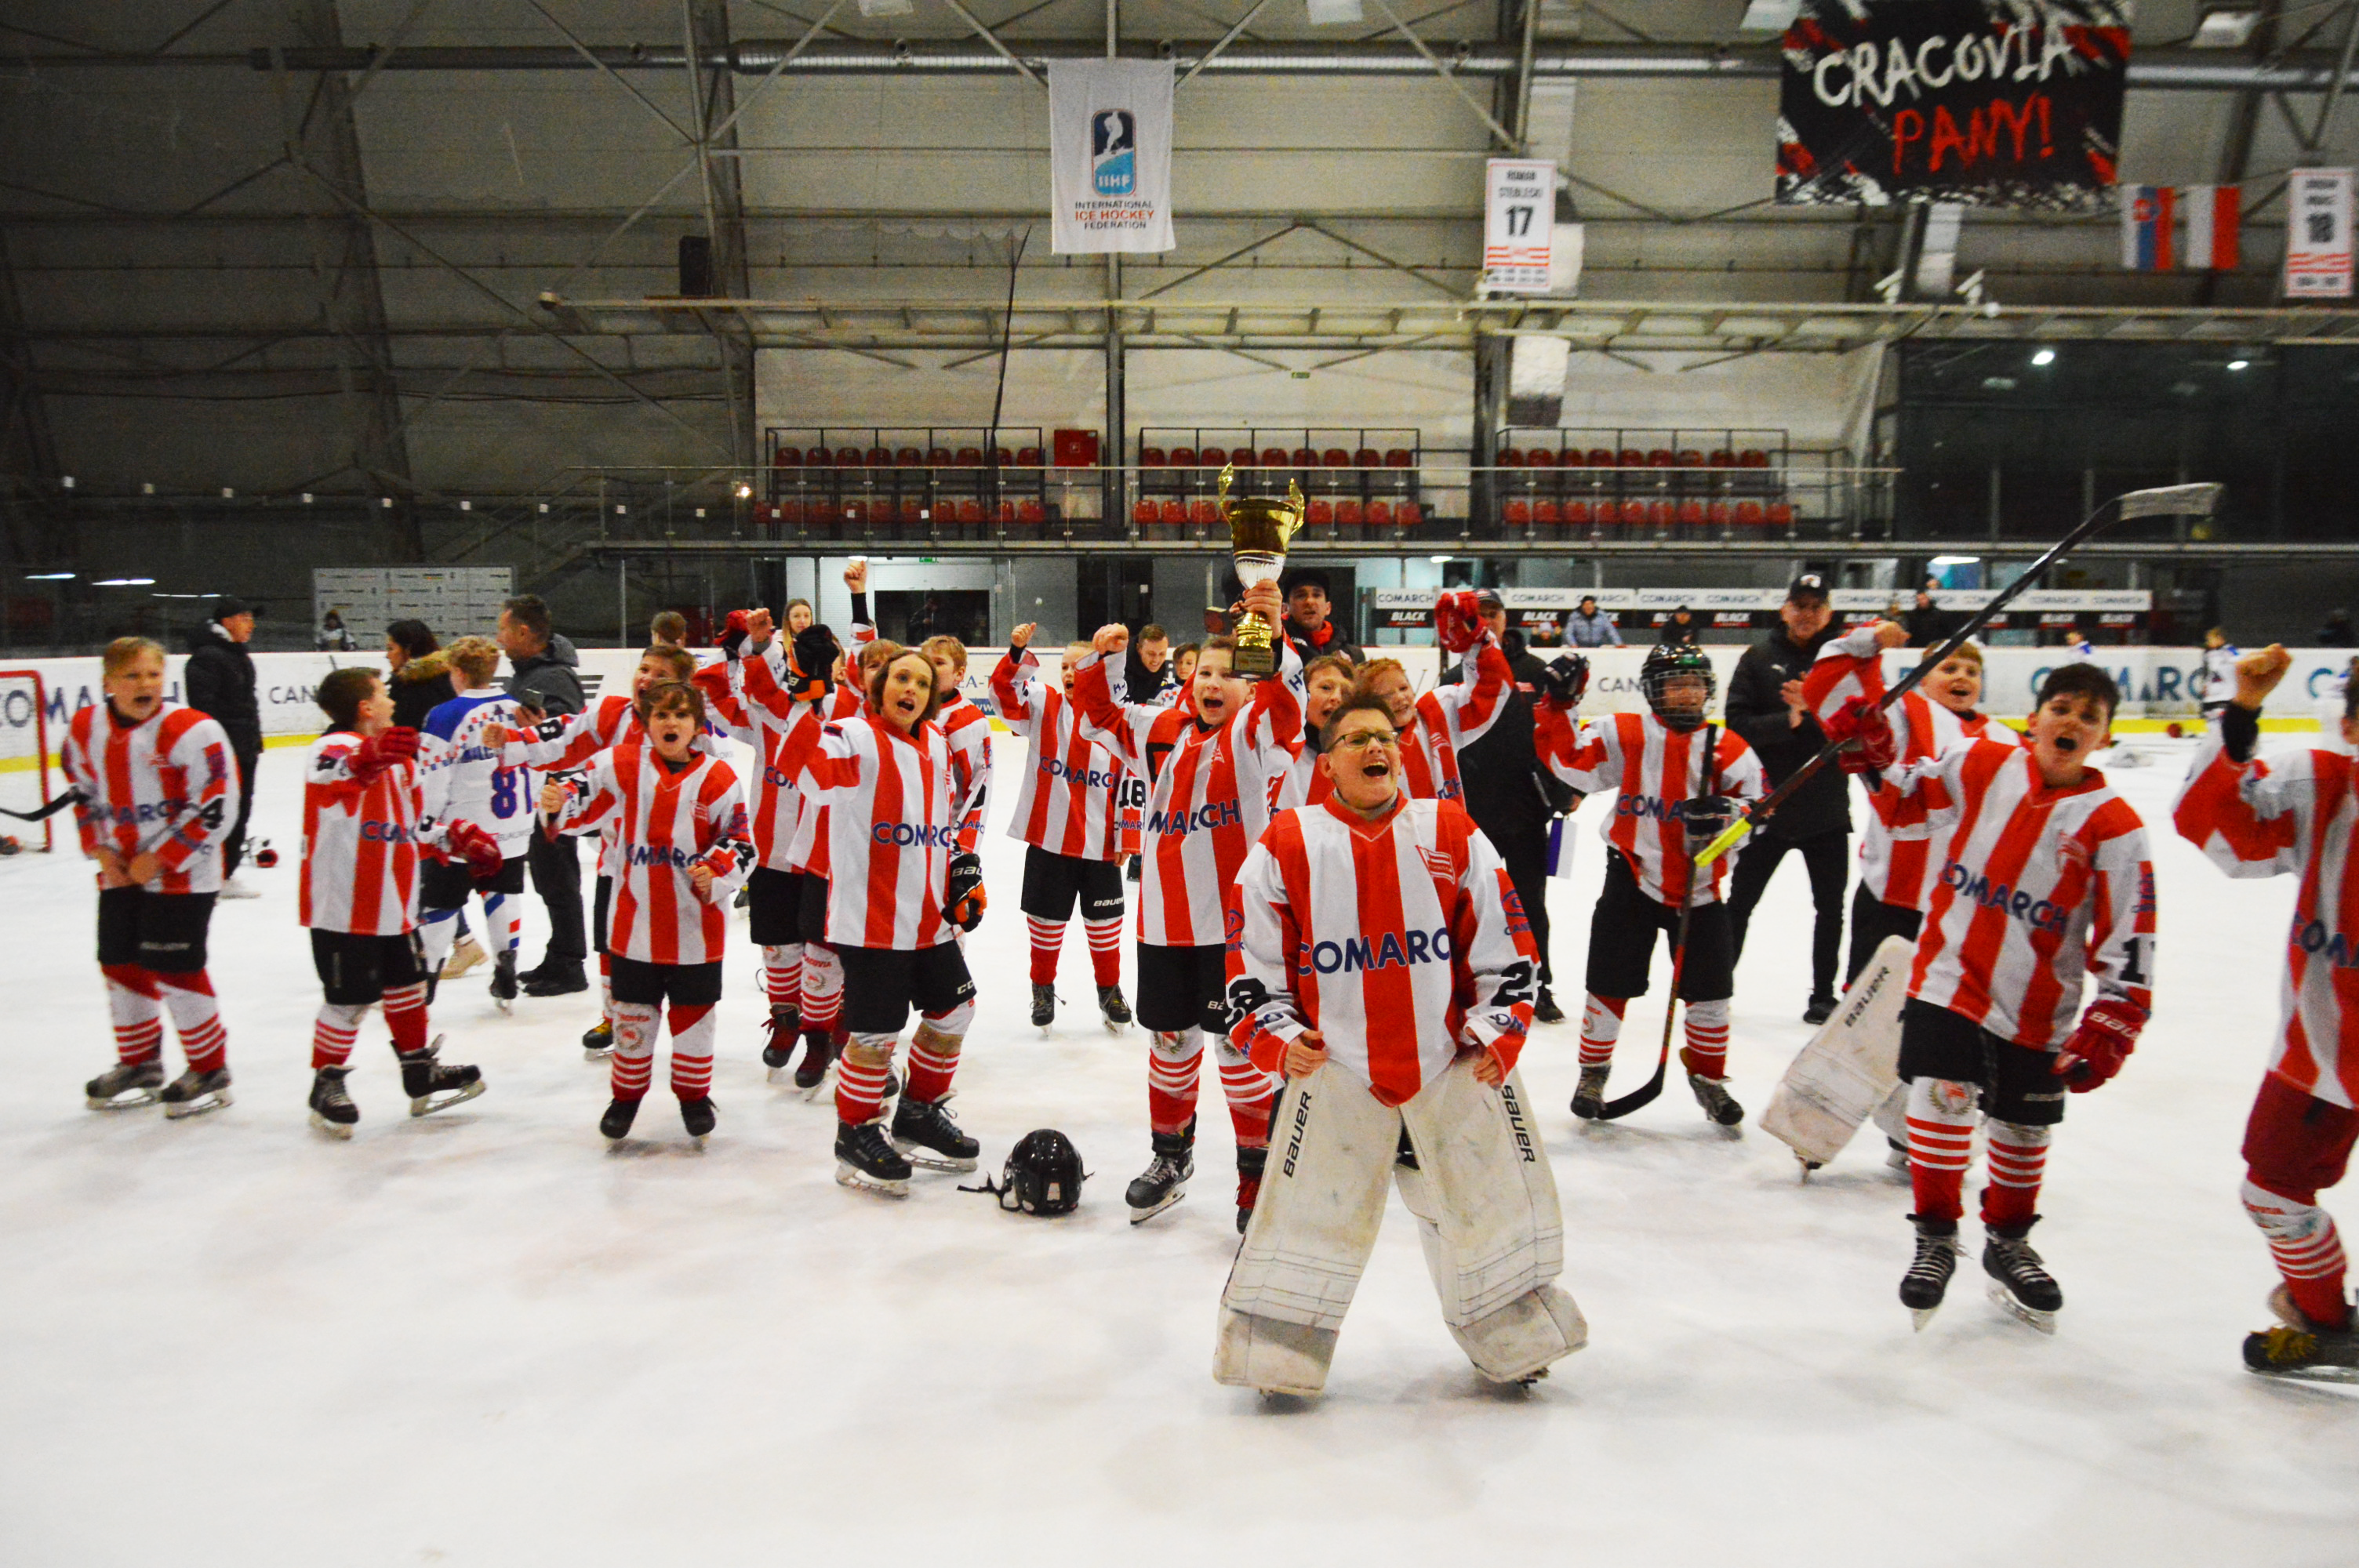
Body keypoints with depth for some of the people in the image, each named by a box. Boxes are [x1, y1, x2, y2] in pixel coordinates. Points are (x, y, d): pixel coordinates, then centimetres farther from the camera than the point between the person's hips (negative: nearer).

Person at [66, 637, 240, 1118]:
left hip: (183, 872, -7)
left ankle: (210, 1070, 10)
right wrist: (101, 850, 3)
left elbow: (215, 807, -18)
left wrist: (159, 858, -16)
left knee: (176, 968, -5)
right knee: (121, 964, 13)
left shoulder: (192, 731, -17)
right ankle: (140, 1065, 31)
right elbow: (83, 794, 16)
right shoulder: (84, 730, 3)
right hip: (121, 872, 7)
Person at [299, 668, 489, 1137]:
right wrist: (367, 760, -60)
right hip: (343, 908, -9)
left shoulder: (399, 756, 15)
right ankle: (327, 1085, 19)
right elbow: (324, 774, -41)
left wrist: (456, 837, 17)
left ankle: (422, 1078, 32)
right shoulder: (337, 746, -15)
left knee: (408, 988, 18)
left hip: (395, 903, 9)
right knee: (350, 1001, 0)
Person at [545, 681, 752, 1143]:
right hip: (635, 919, 1)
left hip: (698, 921, 0)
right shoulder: (620, 766, -3)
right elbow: (583, 800, 2)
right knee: (633, 1012, 12)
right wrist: (559, 805, -20)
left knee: (695, 1012, 11)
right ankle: (627, 1093, 33)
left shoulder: (718, 777, -5)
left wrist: (715, 875, -16)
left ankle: (694, 1094, 31)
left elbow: (741, 844, -1)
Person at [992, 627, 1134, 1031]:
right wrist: (1018, 652, -33)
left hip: (1100, 844, 0)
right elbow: (1004, 690, -17)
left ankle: (1110, 989, 32)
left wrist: (1126, 837, 0)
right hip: (1048, 839, 0)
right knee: (1046, 919, 12)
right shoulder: (1044, 705, -1)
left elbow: (1131, 782, 0)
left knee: (1104, 923, 12)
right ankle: (1043, 987, 32)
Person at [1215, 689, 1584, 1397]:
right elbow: (1250, 954, 2)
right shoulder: (1286, 846, -4)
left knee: (1489, 1202, 10)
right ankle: (1274, 1354, 20)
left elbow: (1504, 940, 6)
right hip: (1333, 1067, -2)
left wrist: (1498, 1027, -1)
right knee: (1309, 1210, 0)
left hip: (1455, 1062, 2)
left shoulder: (1453, 834, 1)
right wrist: (1277, 1036, -6)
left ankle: (1513, 1338, 33)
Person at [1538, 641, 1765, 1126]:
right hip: (1633, 875, -2)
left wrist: (1722, 813, -20)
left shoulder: (1728, 747, 0)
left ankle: (1708, 1076, 29)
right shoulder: (1624, 734, -3)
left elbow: (1756, 803, 0)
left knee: (1709, 988, 8)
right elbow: (1574, 764, -7)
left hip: (1699, 886, 2)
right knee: (1612, 981, 4)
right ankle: (1593, 1072, 24)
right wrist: (1558, 709, -16)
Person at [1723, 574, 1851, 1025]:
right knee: (1741, 901, 8)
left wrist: (1815, 707, -22)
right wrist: (1789, 721, -22)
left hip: (1826, 806, 1)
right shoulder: (1759, 658, -1)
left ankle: (1823, 994, 26)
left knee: (1830, 907, 10)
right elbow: (1738, 724, -10)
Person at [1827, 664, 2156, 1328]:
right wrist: (1874, 752, -6)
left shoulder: (2113, 825, -8)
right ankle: (1935, 1238, 12)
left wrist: (2106, 1032, -15)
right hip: (1947, 980, 0)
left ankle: (2008, 1241, 41)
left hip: (2037, 1012, 1)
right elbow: (1906, 805, 11)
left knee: (2024, 1134, 15)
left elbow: (2128, 946, -8)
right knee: (1941, 1103, -10)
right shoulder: (1980, 766, -4)